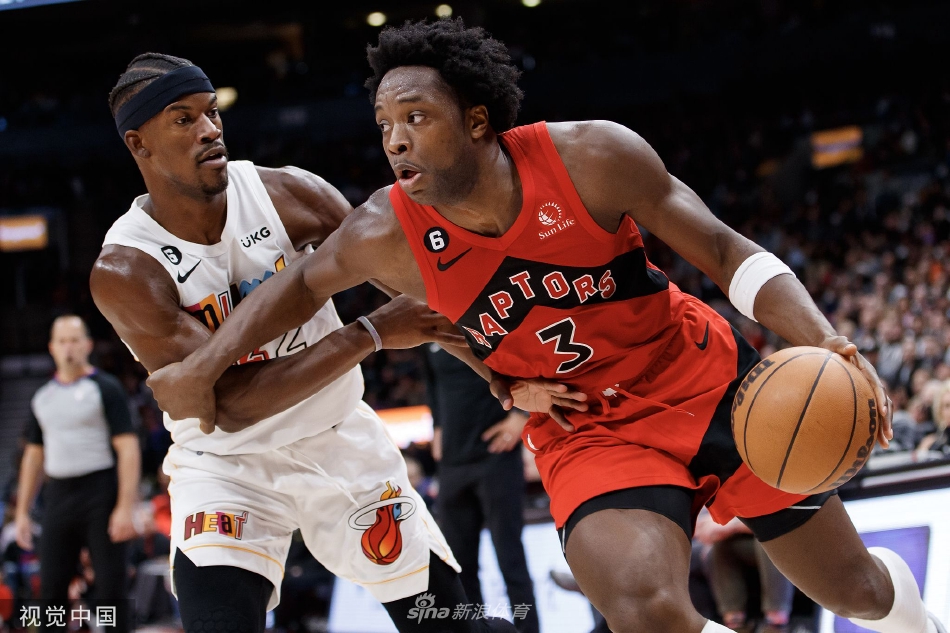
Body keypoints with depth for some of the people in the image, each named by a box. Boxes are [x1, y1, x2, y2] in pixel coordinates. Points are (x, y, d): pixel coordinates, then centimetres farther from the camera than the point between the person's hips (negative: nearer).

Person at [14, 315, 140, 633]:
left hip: (101, 497, -5)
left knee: (111, 590, -4)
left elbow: (128, 449, -9)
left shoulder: (106, 388, -2)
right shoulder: (42, 397, 15)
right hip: (58, 496, 5)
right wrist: (22, 511, 15)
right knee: (51, 589, 4)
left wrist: (125, 507, -18)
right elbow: (34, 456, 20)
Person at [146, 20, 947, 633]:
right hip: (585, 431, 0)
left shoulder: (591, 157, -23)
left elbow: (726, 252, -17)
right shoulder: (387, 234, -18)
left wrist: (822, 342, -31)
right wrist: (203, 366, 0)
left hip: (707, 381, 0)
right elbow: (307, 281, 5)